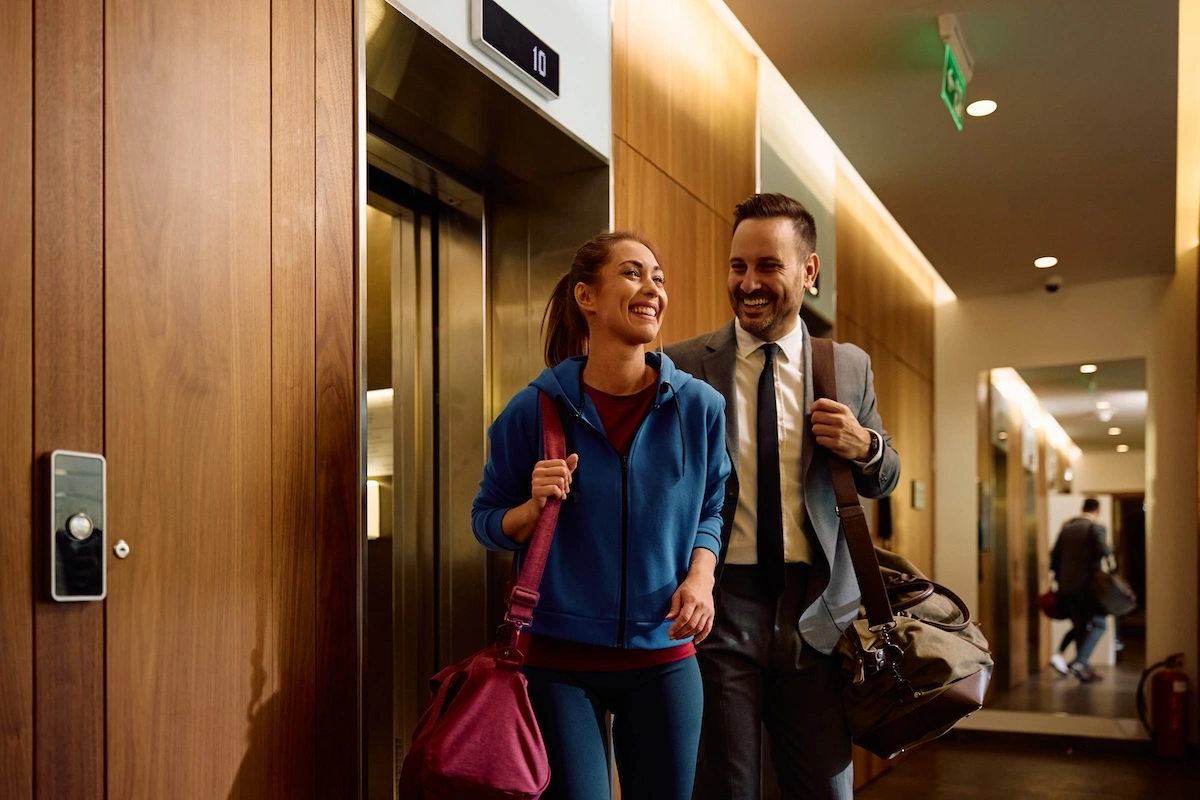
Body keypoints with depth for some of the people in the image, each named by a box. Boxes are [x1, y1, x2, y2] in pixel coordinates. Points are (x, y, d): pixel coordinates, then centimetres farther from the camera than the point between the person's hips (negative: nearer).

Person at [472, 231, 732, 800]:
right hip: (558, 657, -2)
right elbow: (486, 522, 2)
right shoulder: (534, 409, -8)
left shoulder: (699, 406, -3)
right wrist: (535, 506, -18)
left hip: (663, 654, 2)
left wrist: (700, 577, -8)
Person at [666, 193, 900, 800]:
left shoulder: (850, 366, 6)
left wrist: (864, 446, -8)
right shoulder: (685, 366, -2)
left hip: (816, 612, 2)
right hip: (717, 610, -2)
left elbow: (884, 480, 15)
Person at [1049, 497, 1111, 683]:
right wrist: (1109, 552, 2)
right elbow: (1102, 551, -20)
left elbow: (1055, 555, 11)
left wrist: (1058, 578, 19)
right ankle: (1079, 663, -11)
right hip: (1087, 584, -6)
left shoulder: (1066, 527, 11)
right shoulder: (1095, 527, -7)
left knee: (1079, 625, 17)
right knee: (1098, 624, 4)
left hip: (1066, 586, 6)